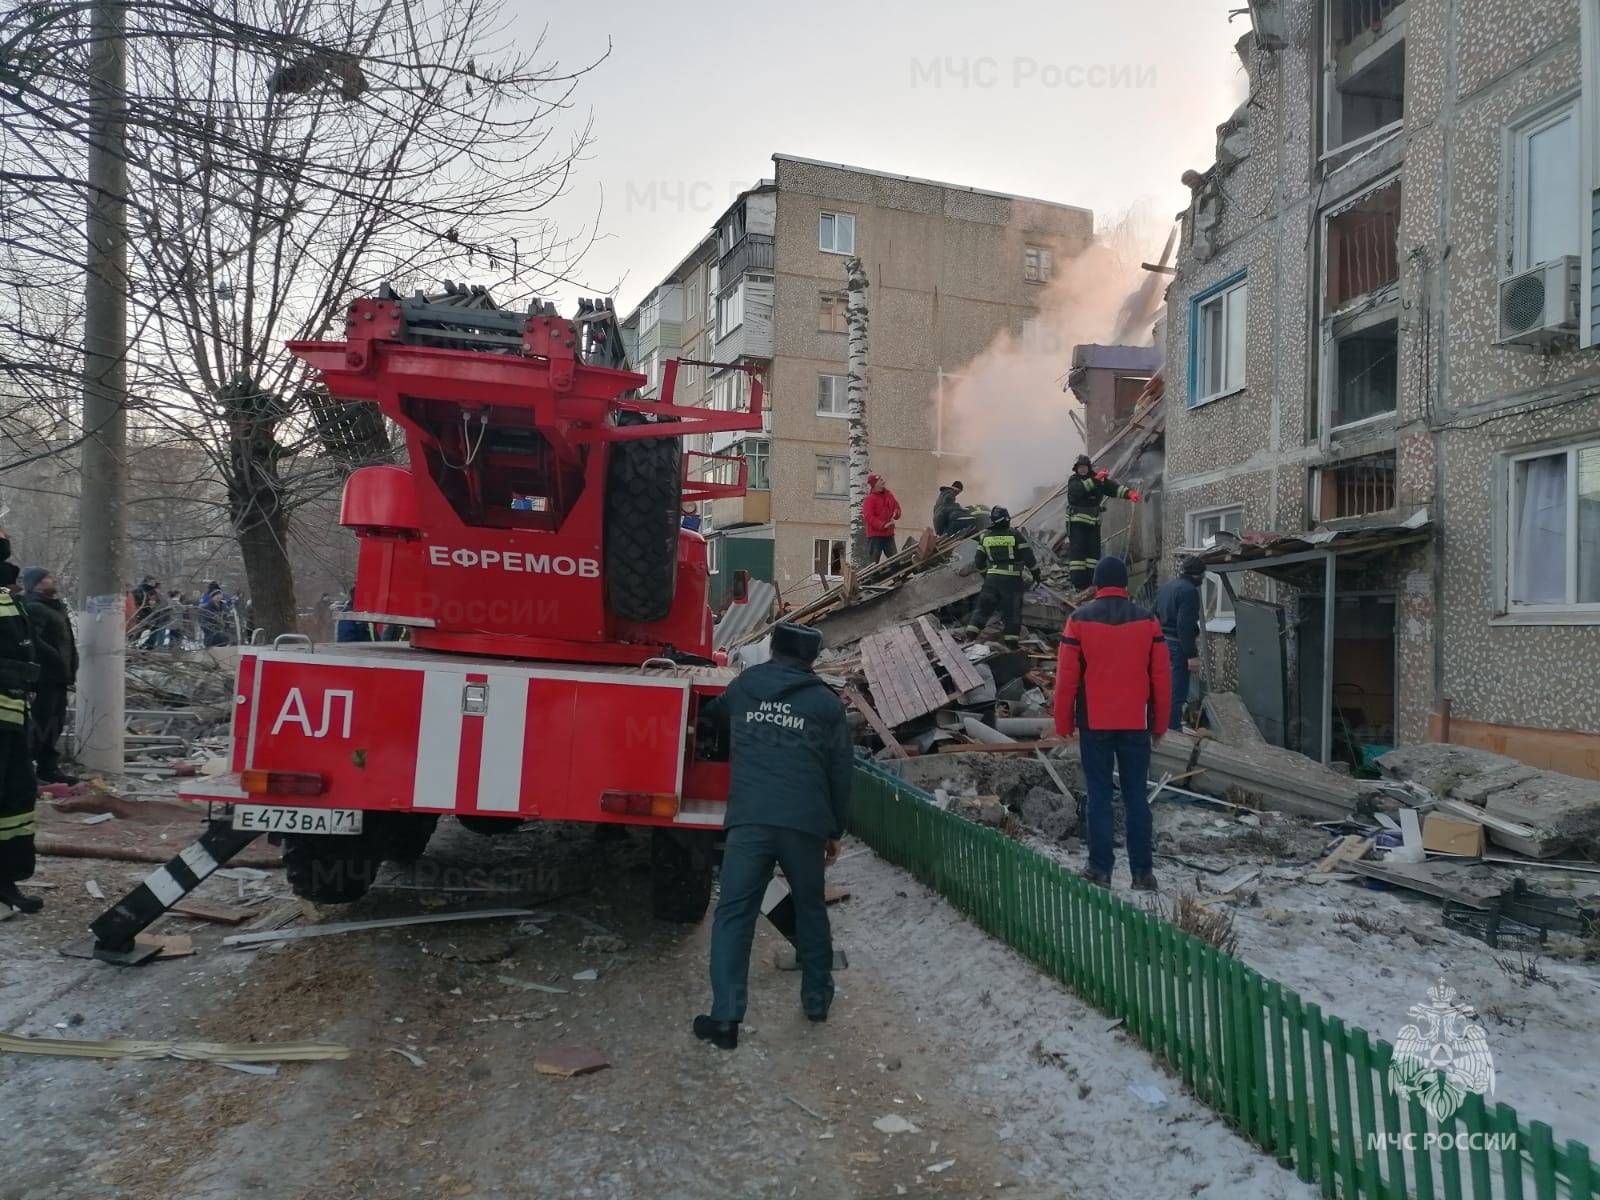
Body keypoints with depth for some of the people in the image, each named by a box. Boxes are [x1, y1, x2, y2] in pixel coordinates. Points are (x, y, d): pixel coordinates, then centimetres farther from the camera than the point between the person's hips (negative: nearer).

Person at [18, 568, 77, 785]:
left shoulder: (55, 606, 19)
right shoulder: (34, 608, -13)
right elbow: (33, 641, -25)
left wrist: (69, 670, 16)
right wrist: (58, 659, -22)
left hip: (57, 677, 10)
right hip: (44, 677, -10)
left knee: (55, 724, 15)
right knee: (39, 725, -6)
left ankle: (49, 767, 23)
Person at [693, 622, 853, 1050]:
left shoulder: (741, 687, 16)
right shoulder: (826, 702, 11)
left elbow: (711, 724, 36)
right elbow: (841, 772, 10)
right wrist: (836, 830, 19)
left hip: (749, 819, -1)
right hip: (806, 824, 1)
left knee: (734, 915, 2)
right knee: (811, 909, 20)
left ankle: (725, 1017, -4)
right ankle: (817, 999, 31)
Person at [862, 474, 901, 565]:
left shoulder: (889, 495, 12)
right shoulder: (869, 499, -10)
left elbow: (896, 507, 22)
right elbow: (868, 516, -19)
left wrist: (895, 513, -3)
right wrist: (883, 525, -24)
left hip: (889, 534, 7)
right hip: (875, 535, -7)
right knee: (873, 561, -4)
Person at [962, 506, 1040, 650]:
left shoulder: (986, 537, 7)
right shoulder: (1015, 535, -5)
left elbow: (979, 561, 12)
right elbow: (1028, 557, -4)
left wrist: (985, 575, 28)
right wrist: (1036, 574, 7)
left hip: (992, 577, 3)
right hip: (1012, 579, -3)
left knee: (984, 606, 11)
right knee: (1012, 611, 4)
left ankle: (971, 634, 6)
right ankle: (1012, 642, 4)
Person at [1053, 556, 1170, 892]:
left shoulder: (1080, 620, -5)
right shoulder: (1148, 620, 0)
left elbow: (1067, 676, -5)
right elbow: (1161, 677, 2)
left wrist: (1063, 724, 4)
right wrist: (1159, 724, 12)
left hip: (1094, 723, -1)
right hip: (1136, 723, 2)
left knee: (1099, 795, 5)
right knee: (1136, 796, 7)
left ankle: (1100, 869, 5)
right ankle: (1143, 872, 9)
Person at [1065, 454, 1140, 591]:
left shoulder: (1100, 479, 5)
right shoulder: (1073, 481, -4)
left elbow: (1114, 487, -8)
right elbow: (1079, 490, -25)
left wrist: (1129, 492, -25)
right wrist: (1095, 480, -35)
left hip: (1093, 521, 4)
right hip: (1076, 521, -4)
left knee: (1093, 551, 3)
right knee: (1077, 550, -9)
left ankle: (1090, 582, 9)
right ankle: (1078, 583, -9)